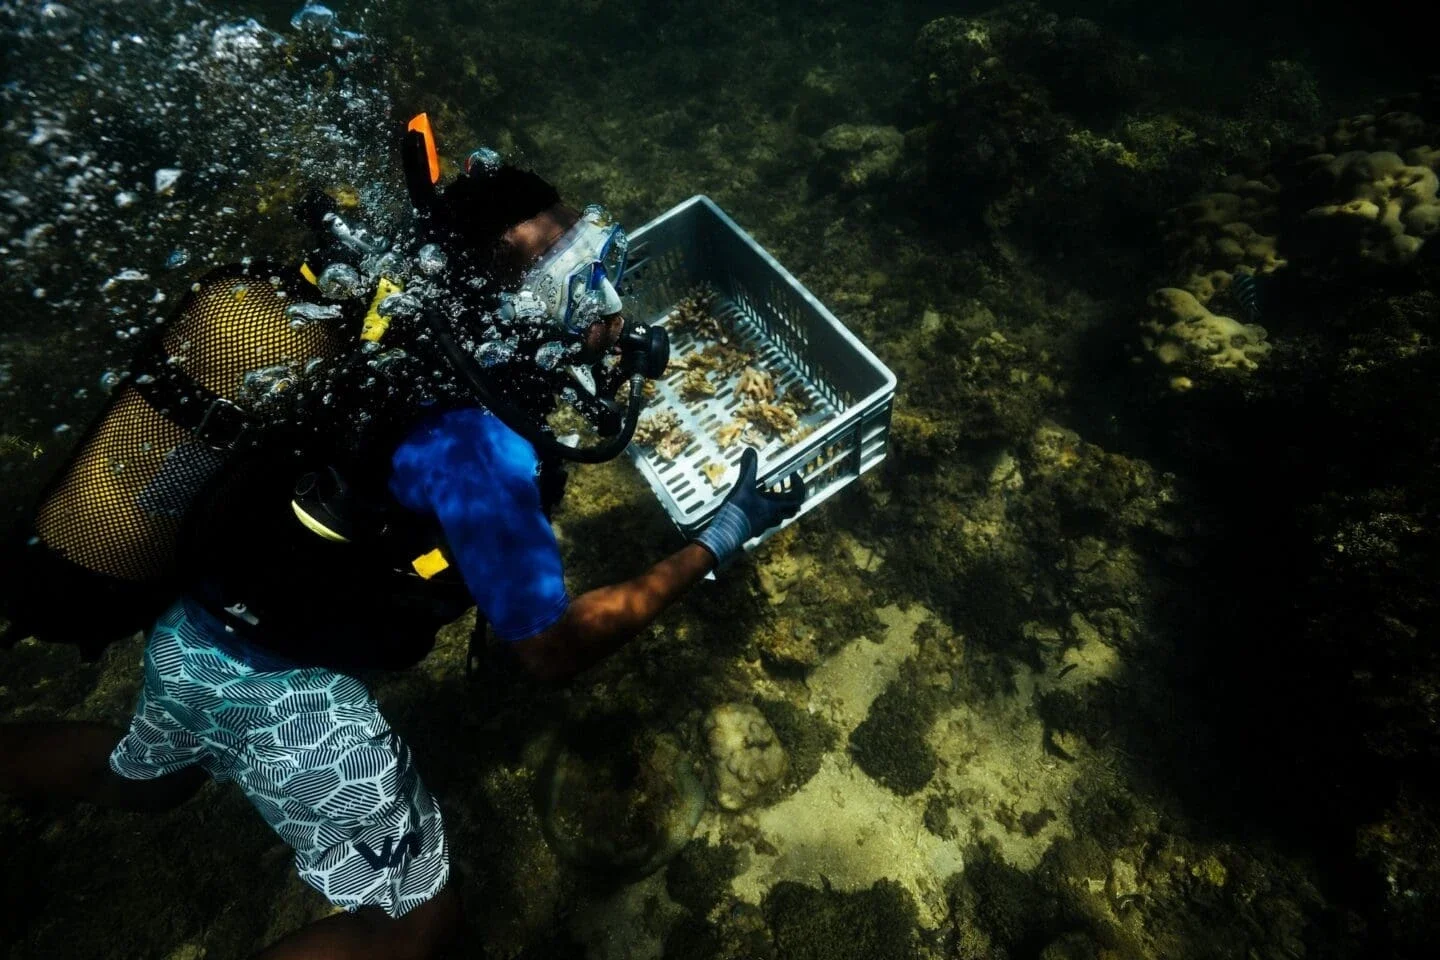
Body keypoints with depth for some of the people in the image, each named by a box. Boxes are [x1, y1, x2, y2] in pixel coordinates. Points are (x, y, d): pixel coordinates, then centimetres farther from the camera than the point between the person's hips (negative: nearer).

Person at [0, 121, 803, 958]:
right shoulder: (479, 448, -33)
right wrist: (715, 546, -23)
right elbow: (553, 649, -24)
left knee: (143, 777, 40)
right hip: (280, 688, -8)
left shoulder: (435, 323, -9)